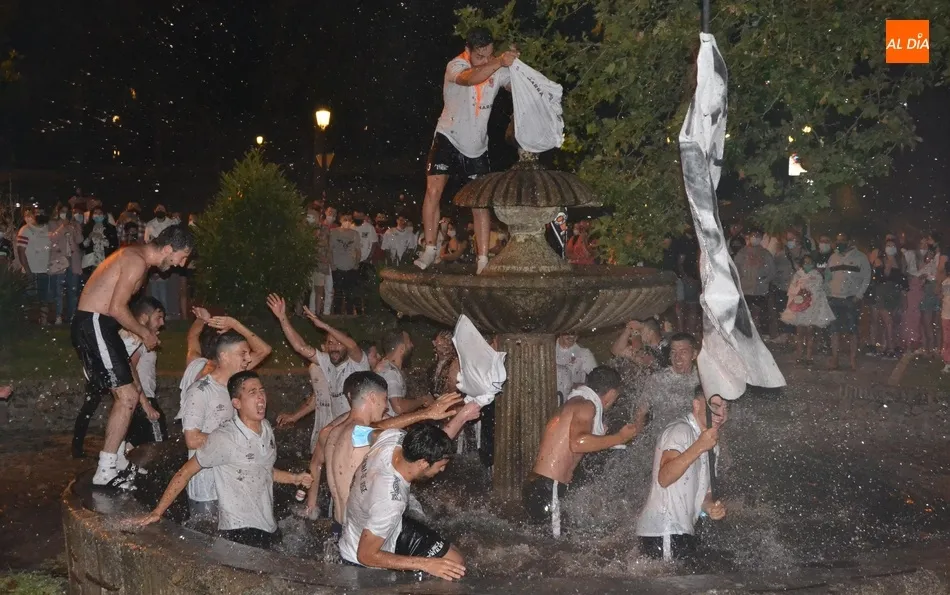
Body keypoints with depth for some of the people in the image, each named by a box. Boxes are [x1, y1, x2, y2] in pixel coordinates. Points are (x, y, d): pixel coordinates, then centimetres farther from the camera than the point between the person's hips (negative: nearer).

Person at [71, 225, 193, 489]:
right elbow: (117, 308, -21)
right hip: (93, 325, -10)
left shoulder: (137, 257, 15)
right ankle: (105, 472, -7)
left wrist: (140, 333, 14)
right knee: (127, 397, -11)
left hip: (98, 325, 10)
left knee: (123, 395, 14)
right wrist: (144, 333, -8)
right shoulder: (137, 262, -17)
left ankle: (114, 461, 21)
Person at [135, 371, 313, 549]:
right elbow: (185, 473, -10)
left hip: (269, 528, 7)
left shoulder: (266, 429, 5)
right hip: (239, 532, -7)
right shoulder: (224, 438, -17)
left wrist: (294, 478, 10)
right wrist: (157, 513, -10)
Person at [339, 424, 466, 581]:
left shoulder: (392, 438, -26)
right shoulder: (390, 501, -45)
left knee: (455, 562, 13)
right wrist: (425, 564, -30)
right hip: (366, 561, -8)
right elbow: (366, 555, -31)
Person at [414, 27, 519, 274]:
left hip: (477, 145, 3)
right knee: (434, 190, -13)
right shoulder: (455, 66, -19)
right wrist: (499, 62, -53)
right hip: (449, 137, -3)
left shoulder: (498, 70, -6)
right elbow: (470, 78, -41)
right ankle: (430, 249, -3)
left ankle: (483, 259, 3)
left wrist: (515, 63, -32)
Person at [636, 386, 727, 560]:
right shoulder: (680, 431, -10)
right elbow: (664, 478, -25)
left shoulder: (711, 442, 20)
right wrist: (698, 447, -31)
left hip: (683, 530, 9)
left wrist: (710, 506, 2)